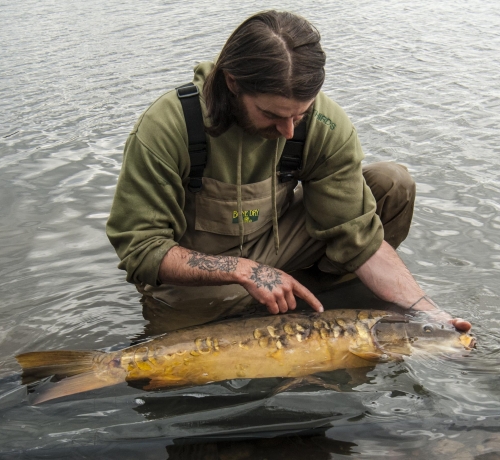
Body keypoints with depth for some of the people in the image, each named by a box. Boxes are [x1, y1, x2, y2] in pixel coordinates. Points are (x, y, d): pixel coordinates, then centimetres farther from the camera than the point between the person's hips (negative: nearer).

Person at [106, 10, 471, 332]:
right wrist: (242, 271, -36)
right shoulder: (164, 130, -28)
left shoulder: (327, 126, -19)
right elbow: (140, 250, -24)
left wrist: (430, 315, -25)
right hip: (195, 274, -2)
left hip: (271, 248, 3)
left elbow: (358, 235, -15)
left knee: (393, 185, -12)